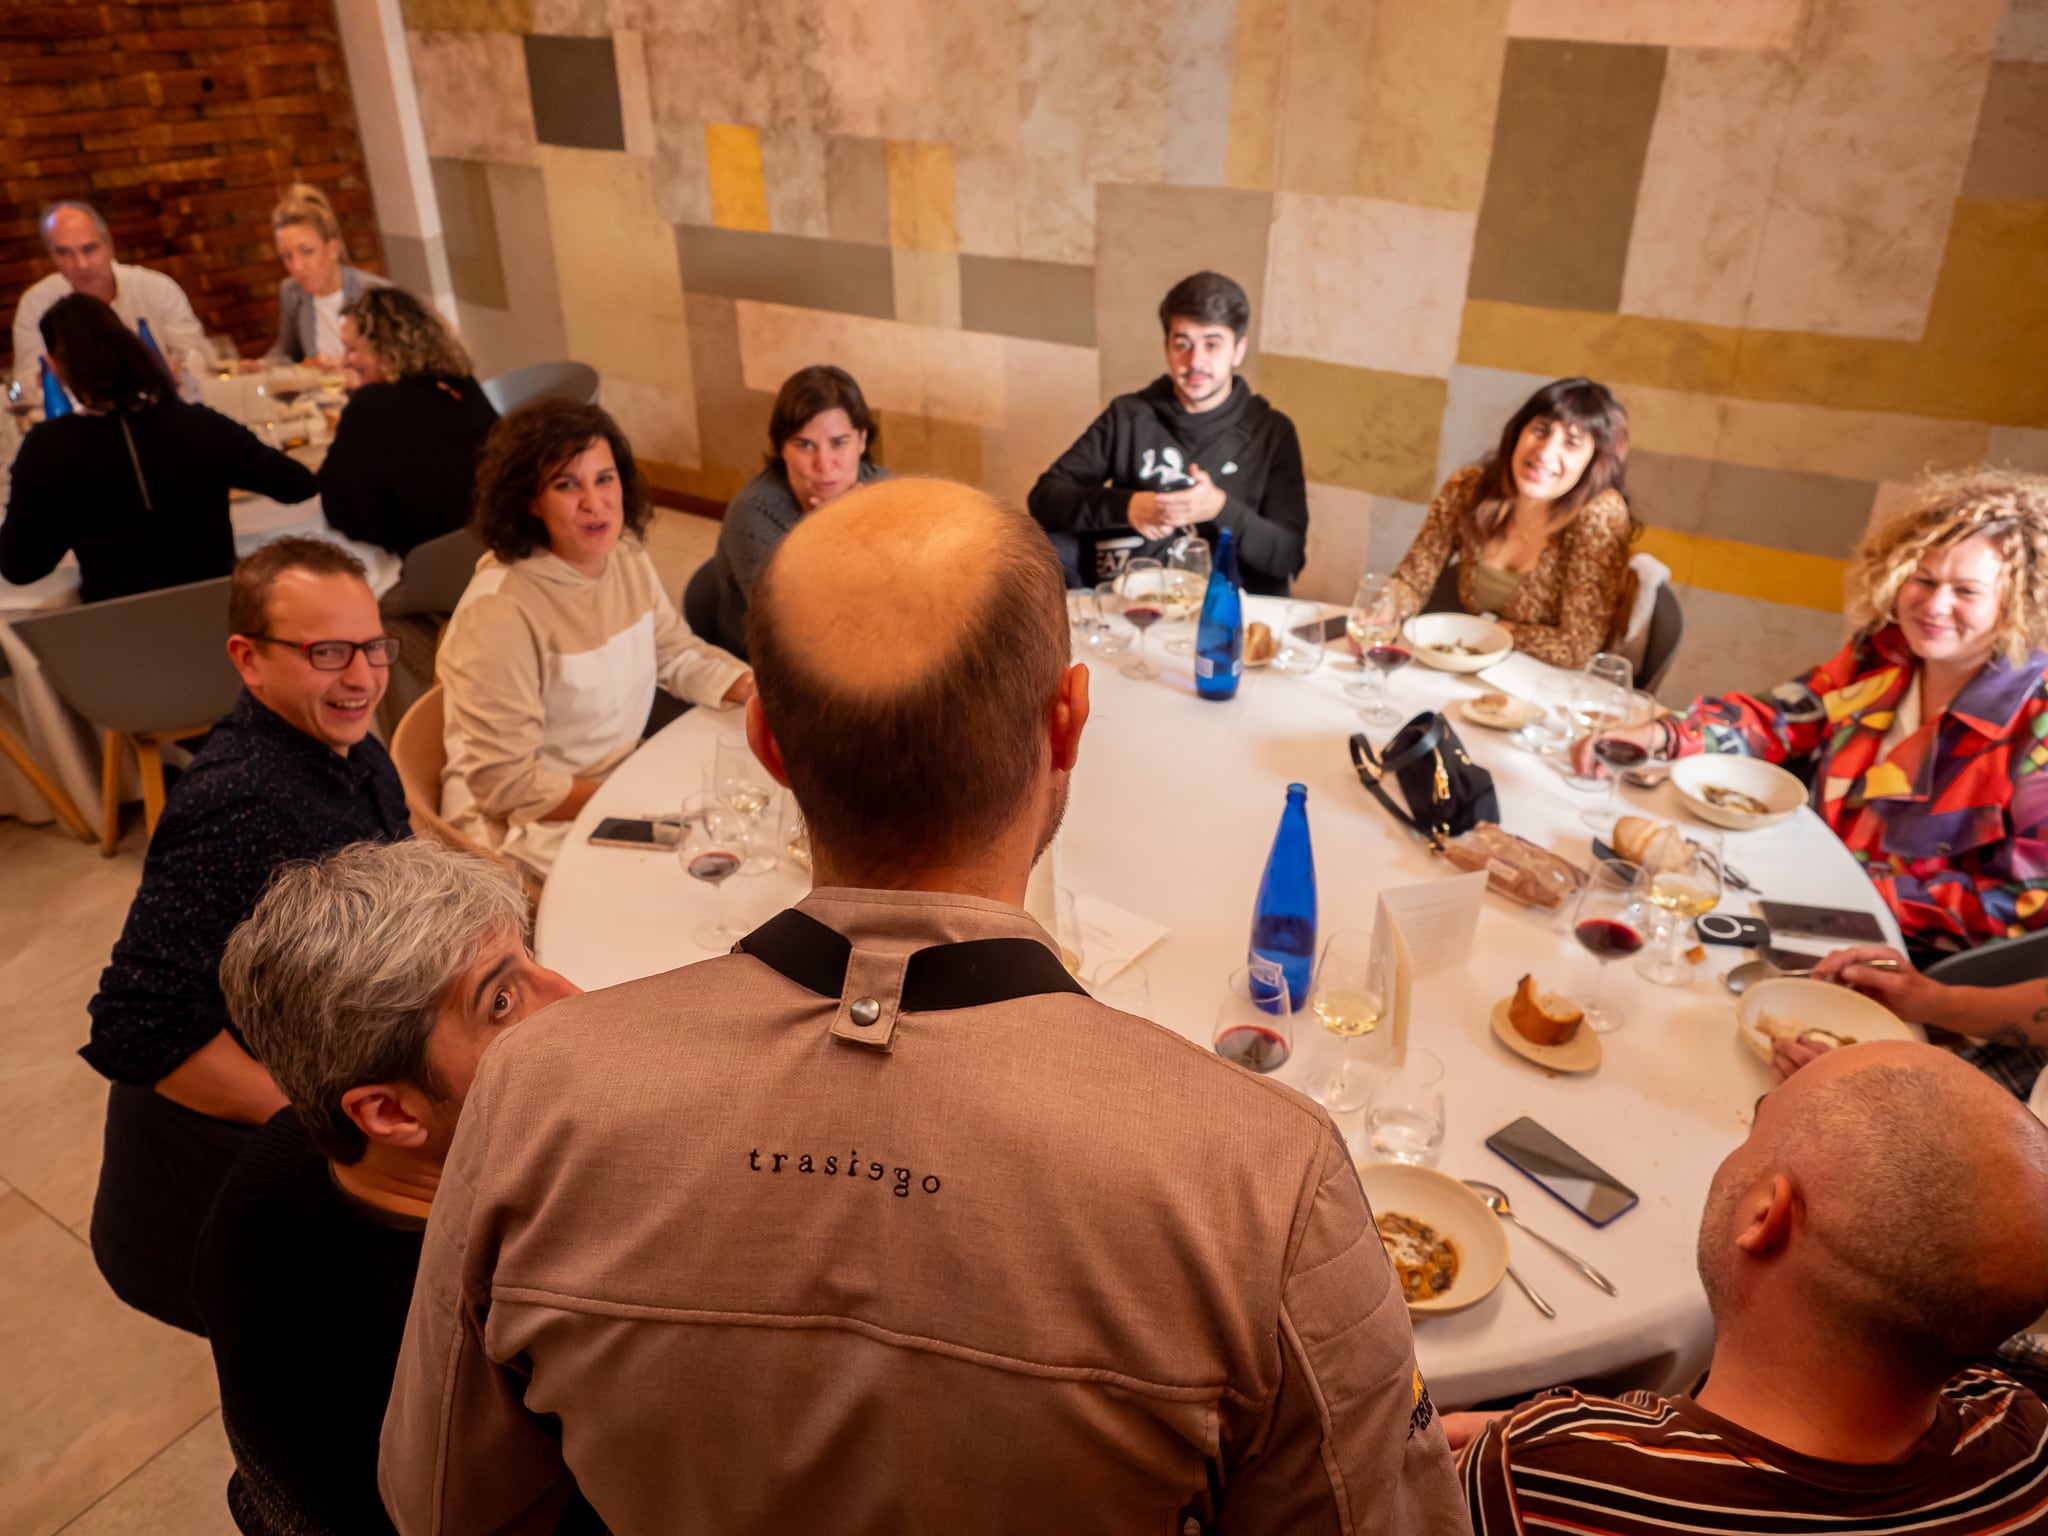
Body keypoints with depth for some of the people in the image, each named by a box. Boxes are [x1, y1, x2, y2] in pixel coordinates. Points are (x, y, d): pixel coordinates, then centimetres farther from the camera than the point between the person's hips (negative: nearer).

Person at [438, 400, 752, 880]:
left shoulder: (625, 557, 0)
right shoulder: (499, 609, -23)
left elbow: (679, 654, 12)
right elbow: (506, 784, -22)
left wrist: (752, 687, -8)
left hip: (620, 777, 8)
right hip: (532, 824, -7)